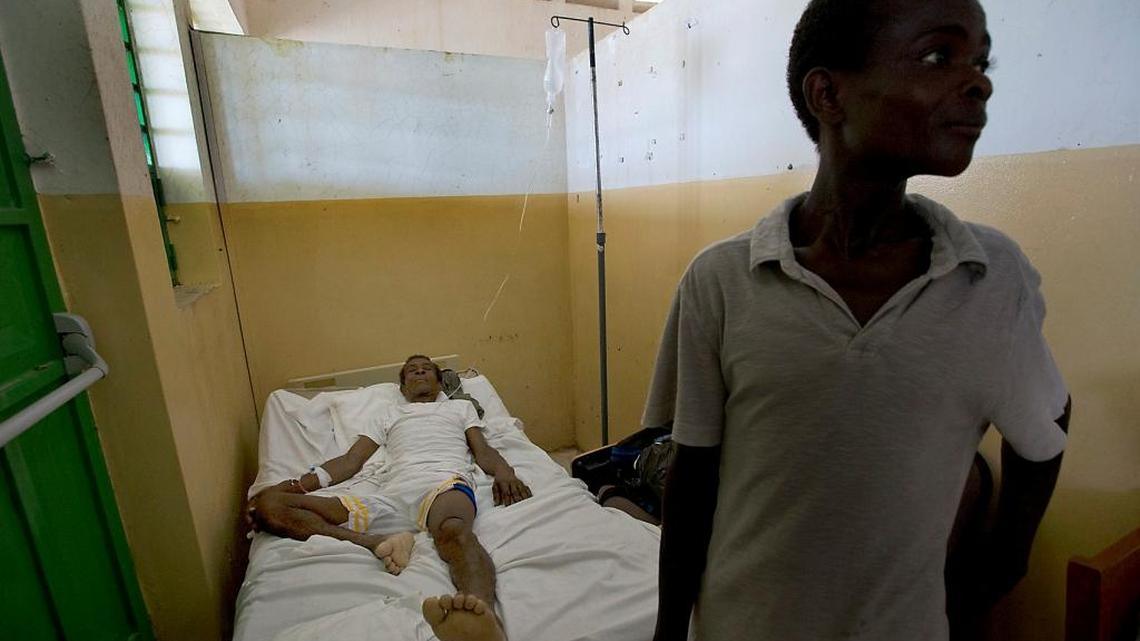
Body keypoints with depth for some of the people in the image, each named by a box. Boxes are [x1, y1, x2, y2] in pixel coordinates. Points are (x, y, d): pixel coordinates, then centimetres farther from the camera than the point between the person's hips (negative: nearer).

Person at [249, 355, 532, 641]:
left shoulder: (460, 406, 31)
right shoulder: (389, 415, 37)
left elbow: (483, 451, 17)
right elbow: (350, 461, 27)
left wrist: (504, 473, -8)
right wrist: (297, 485, 10)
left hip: (446, 482, -3)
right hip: (391, 497, 3)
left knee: (453, 530, -42)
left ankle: (483, 617, -69)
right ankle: (378, 542, -33)